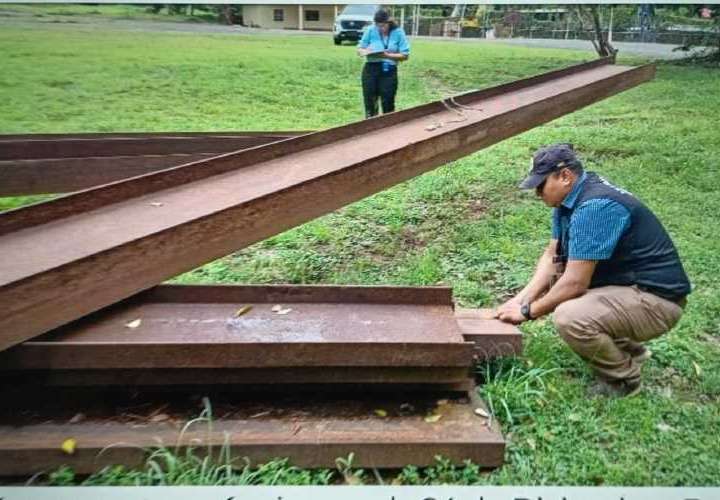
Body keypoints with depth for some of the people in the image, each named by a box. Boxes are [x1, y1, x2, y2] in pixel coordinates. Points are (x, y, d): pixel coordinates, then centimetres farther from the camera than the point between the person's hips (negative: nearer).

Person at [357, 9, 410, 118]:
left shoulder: (398, 32, -1)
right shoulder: (370, 30, 1)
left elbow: (405, 55, -4)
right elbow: (359, 49, 4)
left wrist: (388, 55, -17)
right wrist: (364, 51, -20)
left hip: (389, 71, -1)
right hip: (371, 69, 1)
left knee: (388, 103, 3)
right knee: (369, 102, 4)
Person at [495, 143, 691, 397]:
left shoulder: (594, 207, -26)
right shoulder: (569, 198, 3)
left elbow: (575, 283, -26)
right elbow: (552, 255, 7)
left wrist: (528, 311, -14)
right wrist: (522, 298, -5)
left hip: (656, 299, -10)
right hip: (622, 282, 10)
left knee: (569, 317, -31)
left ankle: (624, 377, 0)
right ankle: (627, 347, 20)